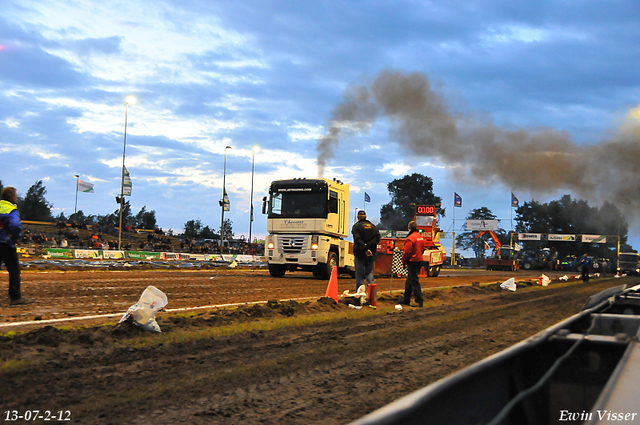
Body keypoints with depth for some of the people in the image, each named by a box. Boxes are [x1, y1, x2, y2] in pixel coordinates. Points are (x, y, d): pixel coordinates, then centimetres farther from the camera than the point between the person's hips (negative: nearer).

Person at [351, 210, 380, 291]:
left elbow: (358, 240, -17)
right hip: (371, 254, 4)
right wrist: (368, 245, -10)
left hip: (360, 254, -4)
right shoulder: (373, 226, 11)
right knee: (369, 272, 11)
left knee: (359, 274, 2)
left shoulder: (356, 226, -3)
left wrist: (365, 248, -19)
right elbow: (377, 238, -2)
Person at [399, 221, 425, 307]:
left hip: (412, 262, -9)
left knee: (414, 282, -4)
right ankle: (406, 300, 22)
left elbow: (407, 252, -16)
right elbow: (422, 249, 19)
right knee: (409, 282, 16)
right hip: (419, 260, 9)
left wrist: (404, 262, -3)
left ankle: (419, 301, -2)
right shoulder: (420, 237, 10)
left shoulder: (410, 238, -18)